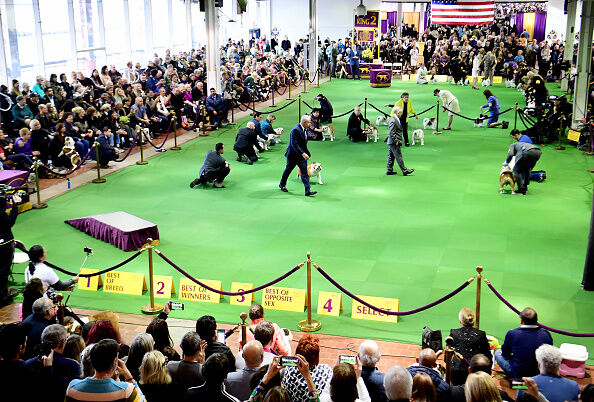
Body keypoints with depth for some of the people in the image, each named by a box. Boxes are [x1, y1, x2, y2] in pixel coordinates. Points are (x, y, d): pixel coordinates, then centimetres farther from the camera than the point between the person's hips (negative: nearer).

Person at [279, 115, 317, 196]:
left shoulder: (304, 129, 4)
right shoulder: (296, 130, -23)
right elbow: (294, 144, -29)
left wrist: (307, 153, 14)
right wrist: (303, 153, -34)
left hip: (302, 155, 7)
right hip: (293, 155, -7)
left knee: (305, 172, -2)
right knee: (288, 170, 13)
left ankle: (308, 191, -6)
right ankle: (282, 184, 36)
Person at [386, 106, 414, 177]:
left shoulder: (395, 119, 13)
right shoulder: (393, 121, -20)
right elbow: (392, 133, -23)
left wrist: (398, 141, 18)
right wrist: (396, 141, -19)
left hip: (391, 142, 10)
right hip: (394, 143, -10)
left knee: (391, 157, 13)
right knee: (399, 157, -5)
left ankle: (389, 171, 18)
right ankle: (404, 170, -1)